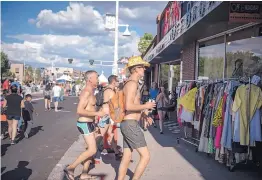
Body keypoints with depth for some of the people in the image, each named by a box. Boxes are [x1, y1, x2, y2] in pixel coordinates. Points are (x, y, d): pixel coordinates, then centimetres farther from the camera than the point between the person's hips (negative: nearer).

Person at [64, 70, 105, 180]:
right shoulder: (86, 92, -20)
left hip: (89, 123, 10)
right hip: (85, 124, -10)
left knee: (91, 149, 13)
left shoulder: (90, 92, 11)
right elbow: (79, 110, -27)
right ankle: (70, 168, 2)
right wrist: (97, 113, -25)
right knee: (92, 150, -7)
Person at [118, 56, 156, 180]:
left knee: (126, 158, 12)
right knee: (145, 156, -6)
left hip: (128, 124, 10)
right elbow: (128, 106, -25)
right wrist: (146, 106, -11)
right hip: (131, 125, -10)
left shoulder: (131, 83, 19)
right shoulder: (132, 83, -14)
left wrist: (144, 115, 16)